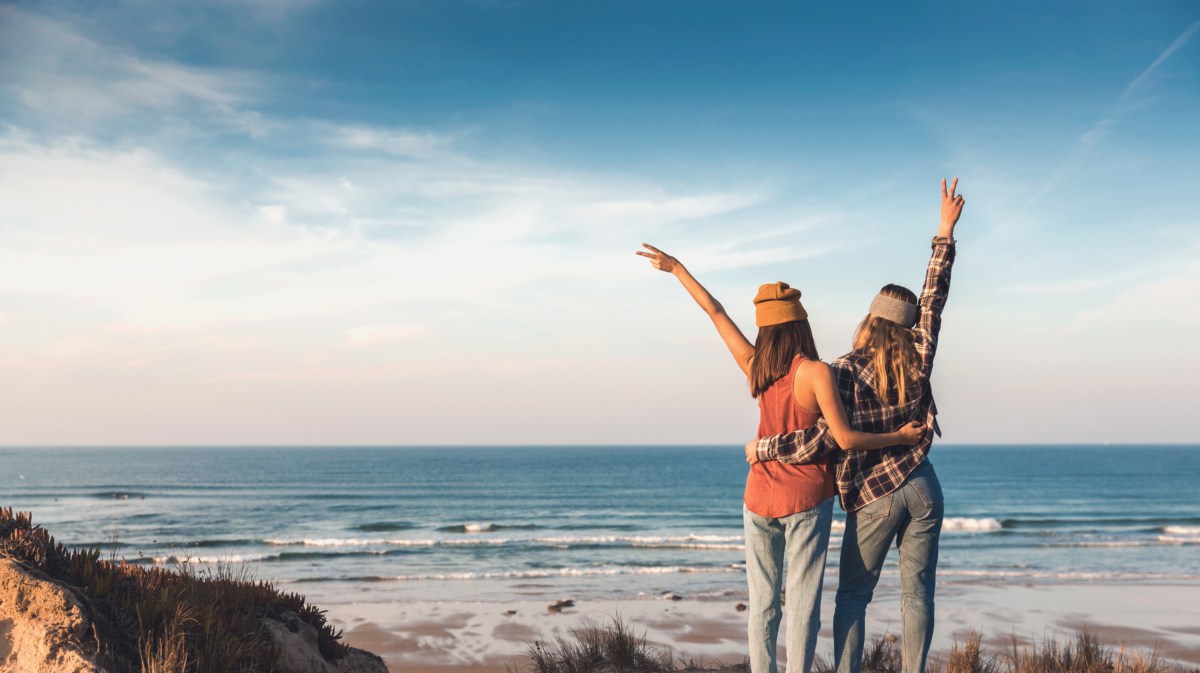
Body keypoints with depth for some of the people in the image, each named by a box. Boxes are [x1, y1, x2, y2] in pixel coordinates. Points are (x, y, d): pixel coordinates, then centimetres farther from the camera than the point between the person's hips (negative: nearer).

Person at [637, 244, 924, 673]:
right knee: (803, 601, 1)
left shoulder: (754, 368, -1)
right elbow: (845, 439, -17)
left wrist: (676, 268, 18)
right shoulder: (815, 372, -14)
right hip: (806, 499, -4)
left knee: (762, 602, 9)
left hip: (759, 500, 4)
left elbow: (714, 311, 9)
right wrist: (900, 437, -5)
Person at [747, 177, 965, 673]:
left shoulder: (844, 373, -12)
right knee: (917, 592, 9)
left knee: (852, 595, 9)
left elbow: (824, 438, -21)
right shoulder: (917, 361, -1)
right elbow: (934, 299, 8)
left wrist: (763, 447, -11)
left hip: (874, 498, -3)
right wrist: (945, 233, 15)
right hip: (921, 489, 3)